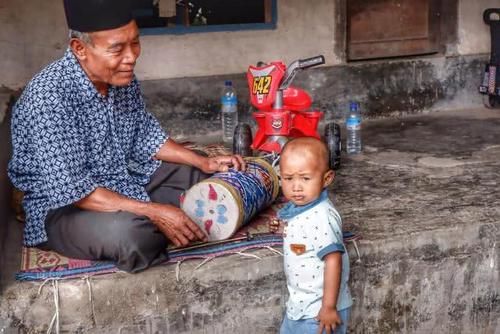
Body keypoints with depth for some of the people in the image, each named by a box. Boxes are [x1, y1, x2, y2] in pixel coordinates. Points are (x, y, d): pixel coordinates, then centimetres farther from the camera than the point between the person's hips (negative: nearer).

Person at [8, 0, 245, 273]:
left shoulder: (122, 76, -5)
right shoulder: (49, 97, -29)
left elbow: (145, 137, 9)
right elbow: (71, 189, -31)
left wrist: (204, 162, -3)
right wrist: (153, 212, -33)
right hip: (63, 206, -8)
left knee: (204, 177, 7)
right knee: (129, 233, -36)